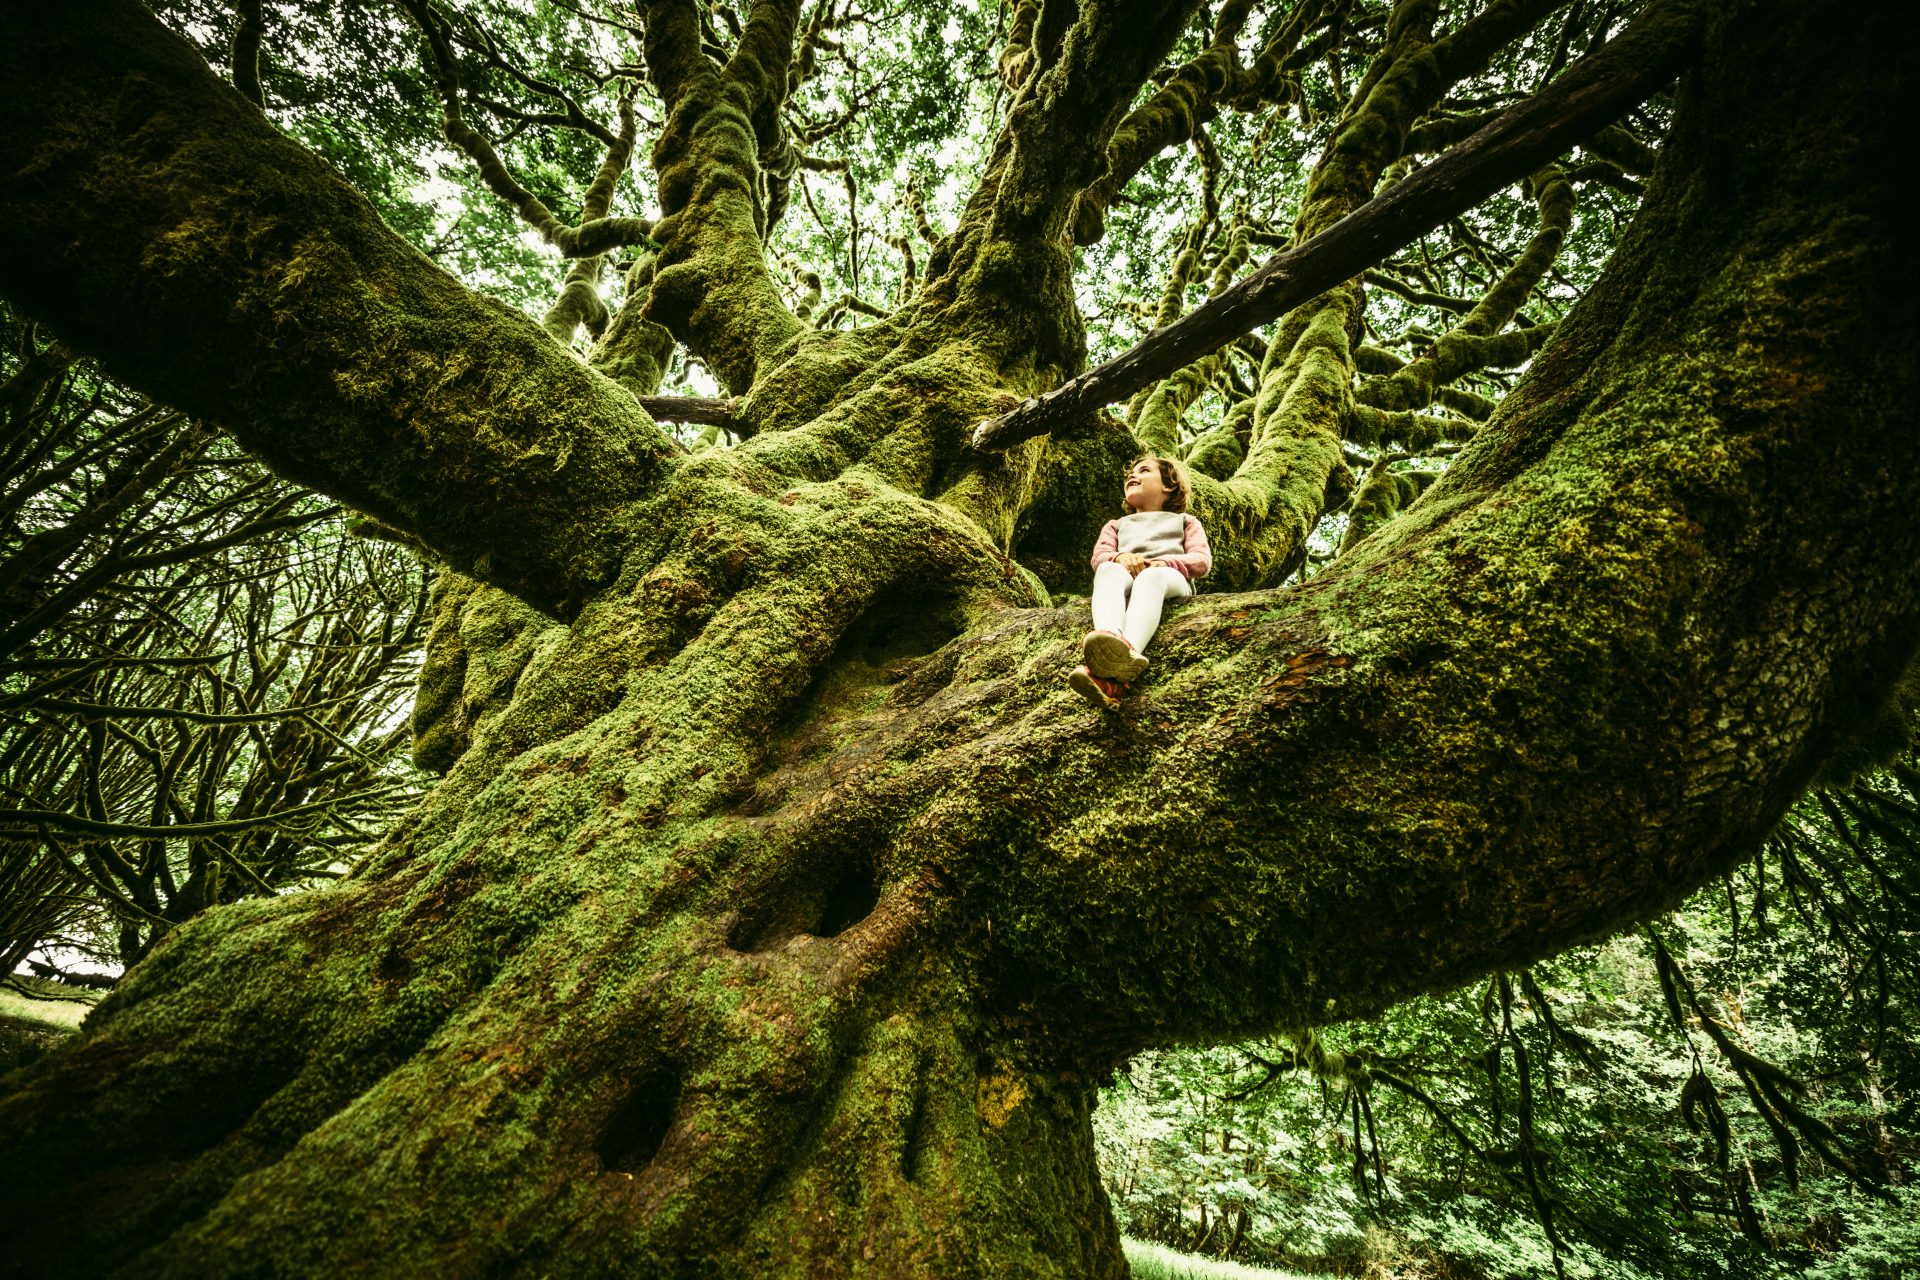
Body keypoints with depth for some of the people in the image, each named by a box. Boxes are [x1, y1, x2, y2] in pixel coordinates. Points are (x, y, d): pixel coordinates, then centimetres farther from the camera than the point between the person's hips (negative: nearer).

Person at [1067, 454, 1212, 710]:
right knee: (1108, 570, -36)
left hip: (1171, 580, -2)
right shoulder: (1117, 525, 40)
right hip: (1126, 577, 2)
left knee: (1152, 576, -40)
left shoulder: (1184, 521, 34)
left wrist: (1164, 562, -10)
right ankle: (1111, 639, -69)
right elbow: (1099, 556, 17)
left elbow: (1202, 561, 12)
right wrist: (1120, 557, -10)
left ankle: (1129, 649, -72)